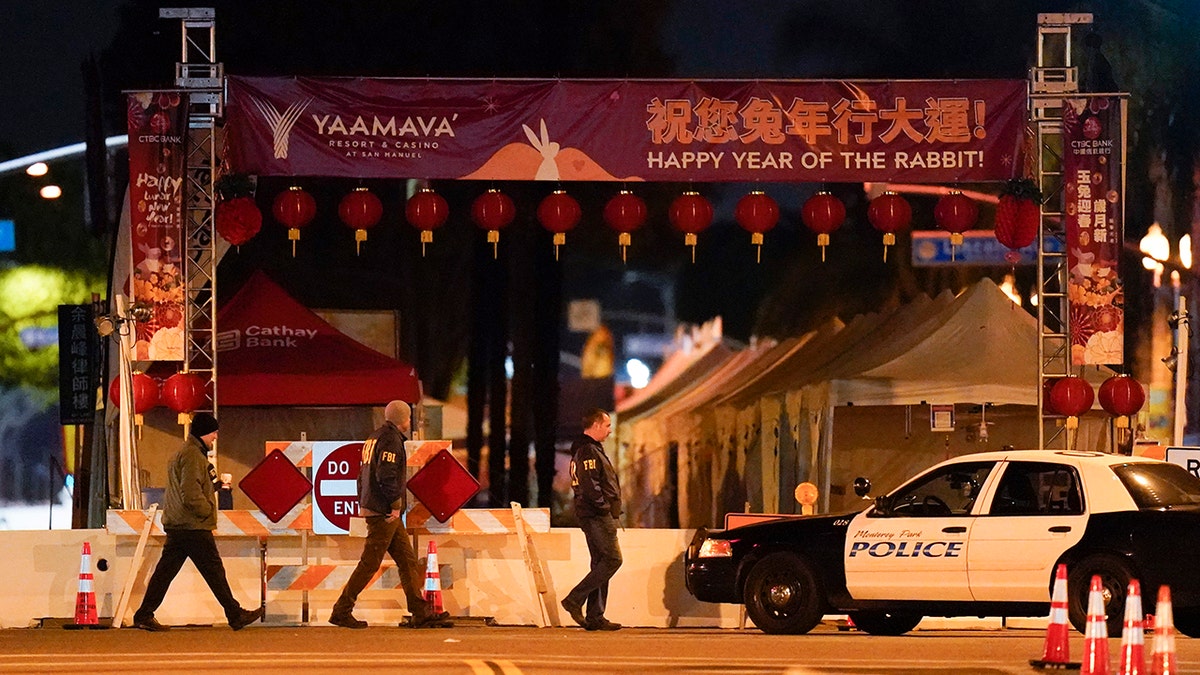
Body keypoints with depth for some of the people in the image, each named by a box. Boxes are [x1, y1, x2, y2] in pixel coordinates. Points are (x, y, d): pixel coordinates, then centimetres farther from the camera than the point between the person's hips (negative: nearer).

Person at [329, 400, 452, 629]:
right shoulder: (391, 439, -12)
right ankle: (342, 611, -4)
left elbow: (363, 475, 22)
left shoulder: (374, 438, 19)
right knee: (370, 563, -7)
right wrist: (396, 504, -18)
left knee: (407, 560, 8)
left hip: (371, 507, 10)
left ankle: (421, 613, 7)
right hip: (384, 513, -10)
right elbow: (386, 474, -23)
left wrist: (362, 503, 22)